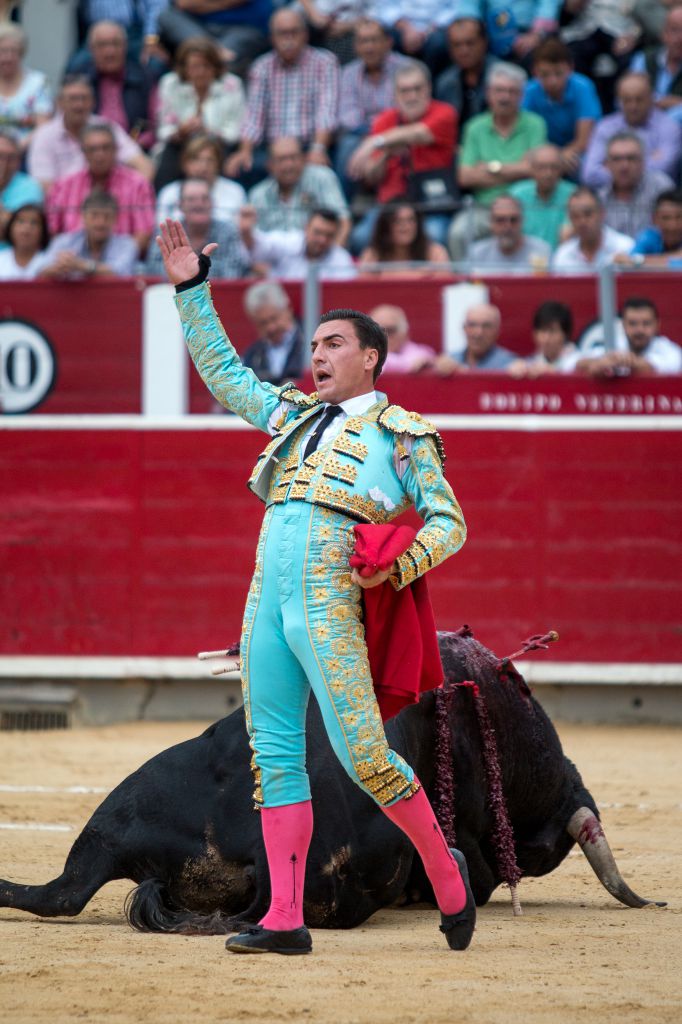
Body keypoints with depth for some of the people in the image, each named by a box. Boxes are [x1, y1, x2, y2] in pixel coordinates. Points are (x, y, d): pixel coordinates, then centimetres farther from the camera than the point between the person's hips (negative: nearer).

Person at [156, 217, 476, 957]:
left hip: (329, 609, -6)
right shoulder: (293, 415, 21)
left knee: (362, 757, -12)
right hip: (266, 601, 6)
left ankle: (445, 871, 9)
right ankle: (285, 920, 4)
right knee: (274, 756, 3)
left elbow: (448, 523, 3)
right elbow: (223, 371, 30)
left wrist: (401, 569, -14)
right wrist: (192, 290, 24)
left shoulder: (403, 434, 5)